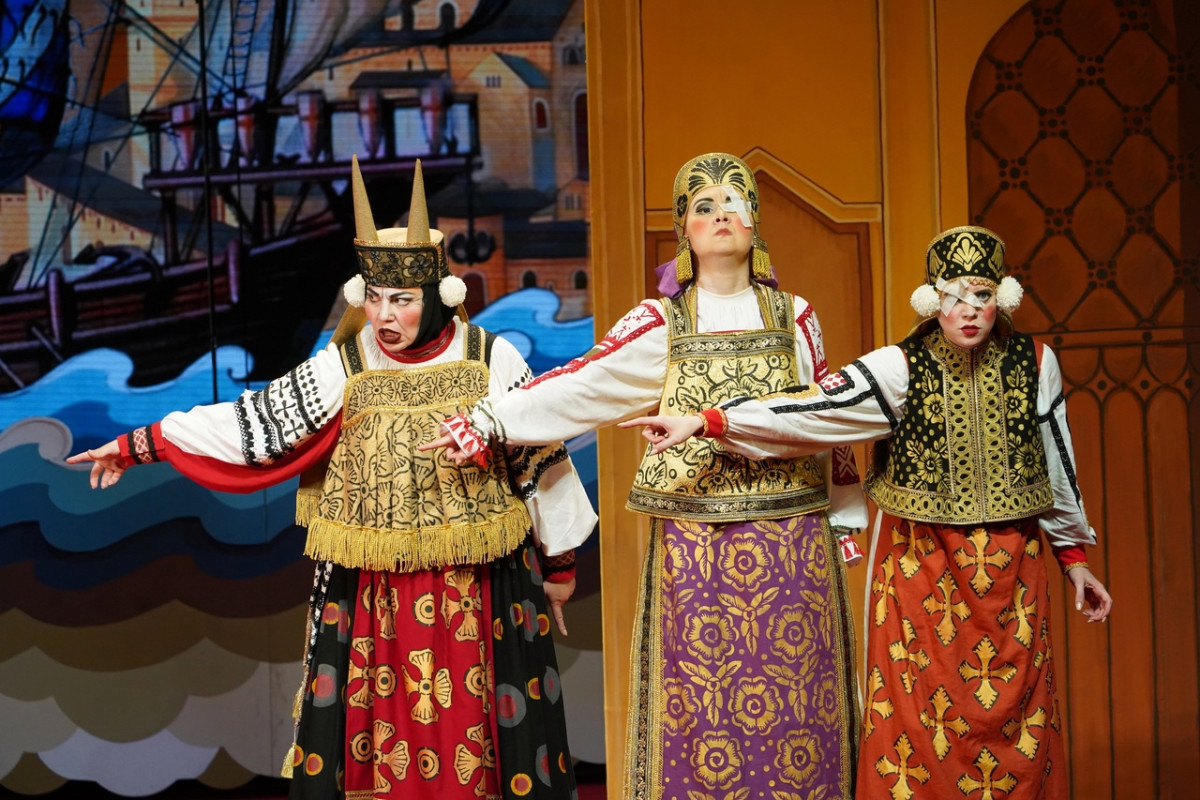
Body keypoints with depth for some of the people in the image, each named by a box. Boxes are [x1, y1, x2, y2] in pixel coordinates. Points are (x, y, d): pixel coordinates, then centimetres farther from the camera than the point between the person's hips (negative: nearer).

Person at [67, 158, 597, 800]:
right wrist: (137, 445, -2)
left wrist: (560, 560, 7)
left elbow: (541, 459, 2)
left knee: (471, 732, 5)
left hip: (478, 589, -1)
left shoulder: (491, 360, -4)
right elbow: (250, 421, 0)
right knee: (379, 724, 6)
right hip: (371, 593, 1)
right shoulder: (342, 369, -2)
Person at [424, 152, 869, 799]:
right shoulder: (661, 324, 3)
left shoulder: (794, 317, 8)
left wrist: (844, 521, 12)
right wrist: (488, 420, -9)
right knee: (699, 704, 3)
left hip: (792, 545, 1)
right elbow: (581, 386, -3)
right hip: (695, 545, -1)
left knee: (795, 701, 4)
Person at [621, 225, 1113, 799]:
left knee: (1011, 711, 6)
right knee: (919, 714, 3)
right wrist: (703, 422, -26)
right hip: (920, 566, -2)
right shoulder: (900, 369, -9)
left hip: (1011, 564, 2)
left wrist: (1074, 556, 13)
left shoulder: (1035, 364, 0)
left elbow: (1058, 465, 9)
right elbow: (810, 409, -17)